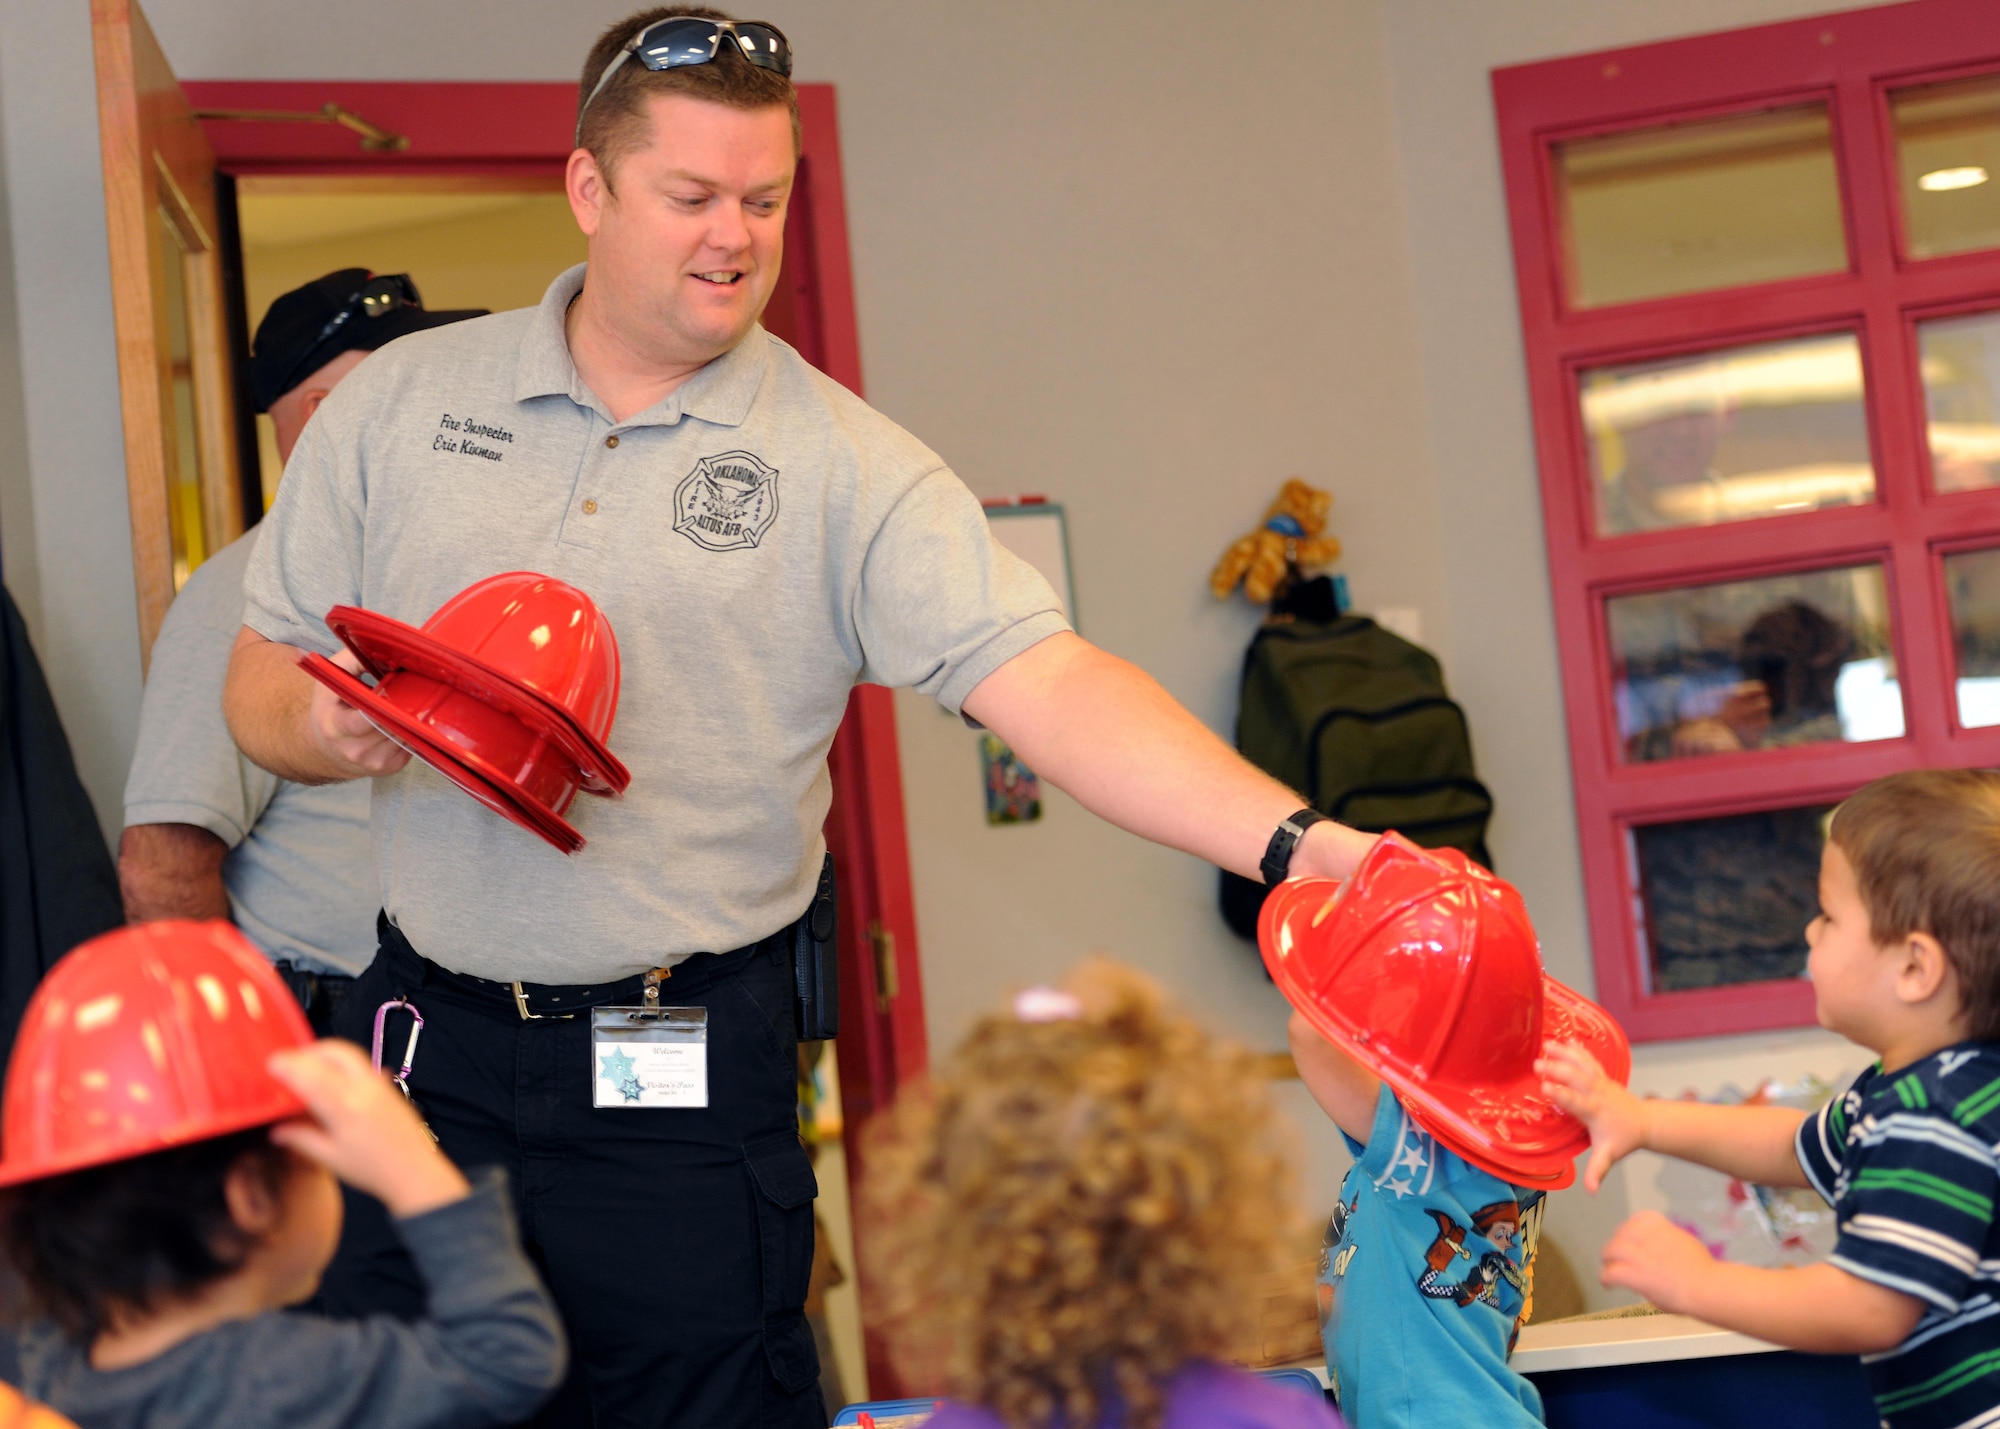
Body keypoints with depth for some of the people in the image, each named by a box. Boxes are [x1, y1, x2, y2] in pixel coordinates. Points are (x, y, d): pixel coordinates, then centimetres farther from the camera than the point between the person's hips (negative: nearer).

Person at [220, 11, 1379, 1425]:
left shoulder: (852, 470, -5)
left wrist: (1291, 840, -31)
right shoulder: (399, 400, 4)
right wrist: (326, 728, -14)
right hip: (427, 1036, 3)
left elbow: (1050, 685, -17)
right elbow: (261, 675, 10)